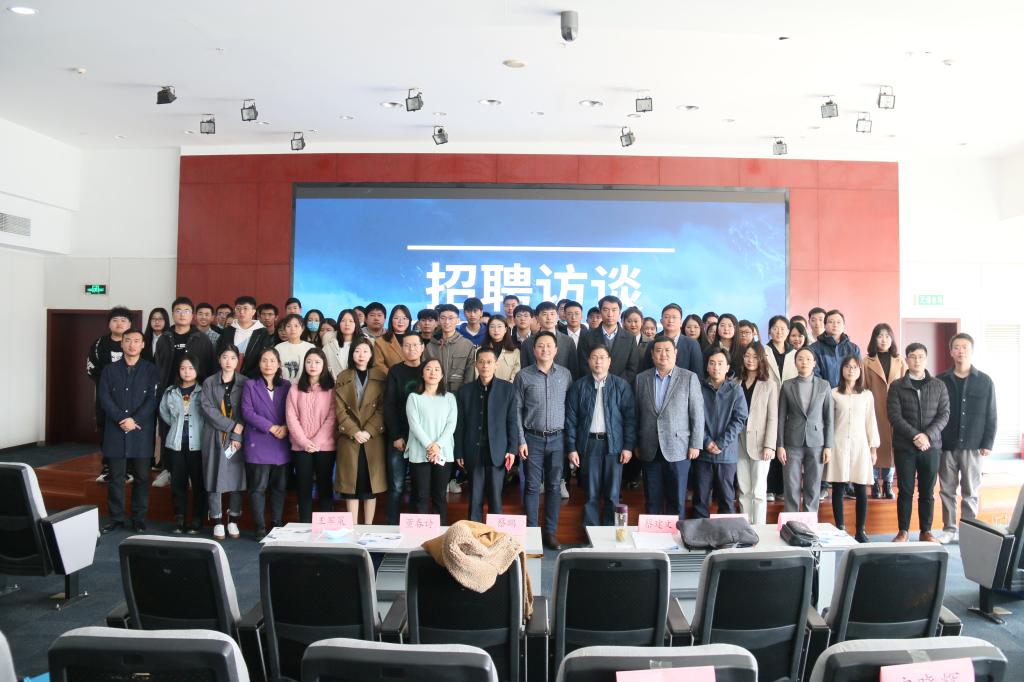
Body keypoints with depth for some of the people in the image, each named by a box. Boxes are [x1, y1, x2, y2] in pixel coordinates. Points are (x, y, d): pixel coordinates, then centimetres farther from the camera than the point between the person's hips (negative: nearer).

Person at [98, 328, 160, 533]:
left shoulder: (150, 370, 4)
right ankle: (116, 518, 15)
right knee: (116, 477, 6)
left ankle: (139, 519, 14)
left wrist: (135, 420, -15)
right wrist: (122, 419, -13)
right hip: (115, 432, 1)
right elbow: (104, 398, 0)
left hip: (142, 432, -1)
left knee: (141, 477, 4)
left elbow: (153, 399, -4)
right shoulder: (110, 370, 9)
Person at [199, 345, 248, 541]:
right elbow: (207, 408, -7)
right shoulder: (209, 383, 5)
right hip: (214, 438, 0)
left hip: (237, 438, 0)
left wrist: (238, 436, -13)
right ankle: (217, 522, 12)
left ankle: (233, 521, 15)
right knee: (215, 479, 2)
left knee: (236, 478, 3)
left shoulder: (245, 383, 3)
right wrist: (232, 426, -15)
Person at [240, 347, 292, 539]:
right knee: (258, 487, -2)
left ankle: (277, 526, 17)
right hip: (258, 444, -2)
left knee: (279, 487, 6)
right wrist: (271, 427, -13)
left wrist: (285, 427, -13)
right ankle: (260, 528, 6)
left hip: (281, 444, 2)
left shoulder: (286, 386, 11)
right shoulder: (250, 385, 5)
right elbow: (247, 412, -5)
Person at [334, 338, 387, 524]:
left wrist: (368, 432, -13)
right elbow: (340, 410, 0)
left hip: (373, 439, 0)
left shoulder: (380, 377, 5)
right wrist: (354, 432, -12)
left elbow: (382, 409, -1)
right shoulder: (342, 378, 8)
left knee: (371, 485, 2)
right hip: (349, 439, 1)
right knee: (351, 486, 1)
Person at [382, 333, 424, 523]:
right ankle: (392, 525, 8)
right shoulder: (395, 371, 3)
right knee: (396, 486, -2)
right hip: (398, 437, -1)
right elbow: (389, 406, -2)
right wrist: (396, 436, -10)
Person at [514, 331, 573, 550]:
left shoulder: (565, 374, 4)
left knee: (554, 486, 7)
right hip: (533, 438, -2)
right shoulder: (523, 375, -2)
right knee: (532, 486, 3)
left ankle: (550, 531, 16)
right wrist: (521, 440, -5)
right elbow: (517, 410, -1)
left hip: (557, 438, 2)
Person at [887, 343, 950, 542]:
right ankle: (903, 531, 11)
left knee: (927, 492, 7)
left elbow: (944, 415, 1)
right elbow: (895, 416, -5)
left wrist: (928, 435, -13)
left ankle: (926, 531, 17)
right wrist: (915, 436, -16)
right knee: (905, 490, 3)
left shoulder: (938, 386, 8)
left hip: (931, 446, 1)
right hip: (904, 446, -1)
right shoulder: (897, 386, 3)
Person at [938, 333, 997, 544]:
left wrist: (988, 443, -4)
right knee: (947, 490, 7)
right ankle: (949, 529, 16)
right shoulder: (940, 381, 2)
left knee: (970, 492, 6)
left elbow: (990, 416, 2)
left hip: (972, 446, -1)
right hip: (945, 446, 1)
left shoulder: (985, 381, 2)